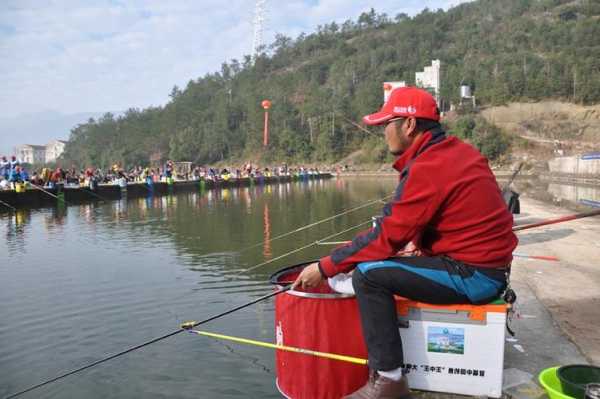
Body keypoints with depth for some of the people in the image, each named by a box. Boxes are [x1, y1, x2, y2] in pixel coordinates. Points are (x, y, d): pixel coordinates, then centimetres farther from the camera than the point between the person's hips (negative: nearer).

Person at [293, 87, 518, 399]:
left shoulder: (427, 168, -20)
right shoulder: (458, 150, 9)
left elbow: (386, 235, -20)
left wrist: (324, 268, -13)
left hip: (472, 276, -10)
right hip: (490, 268, 10)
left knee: (368, 275, -16)